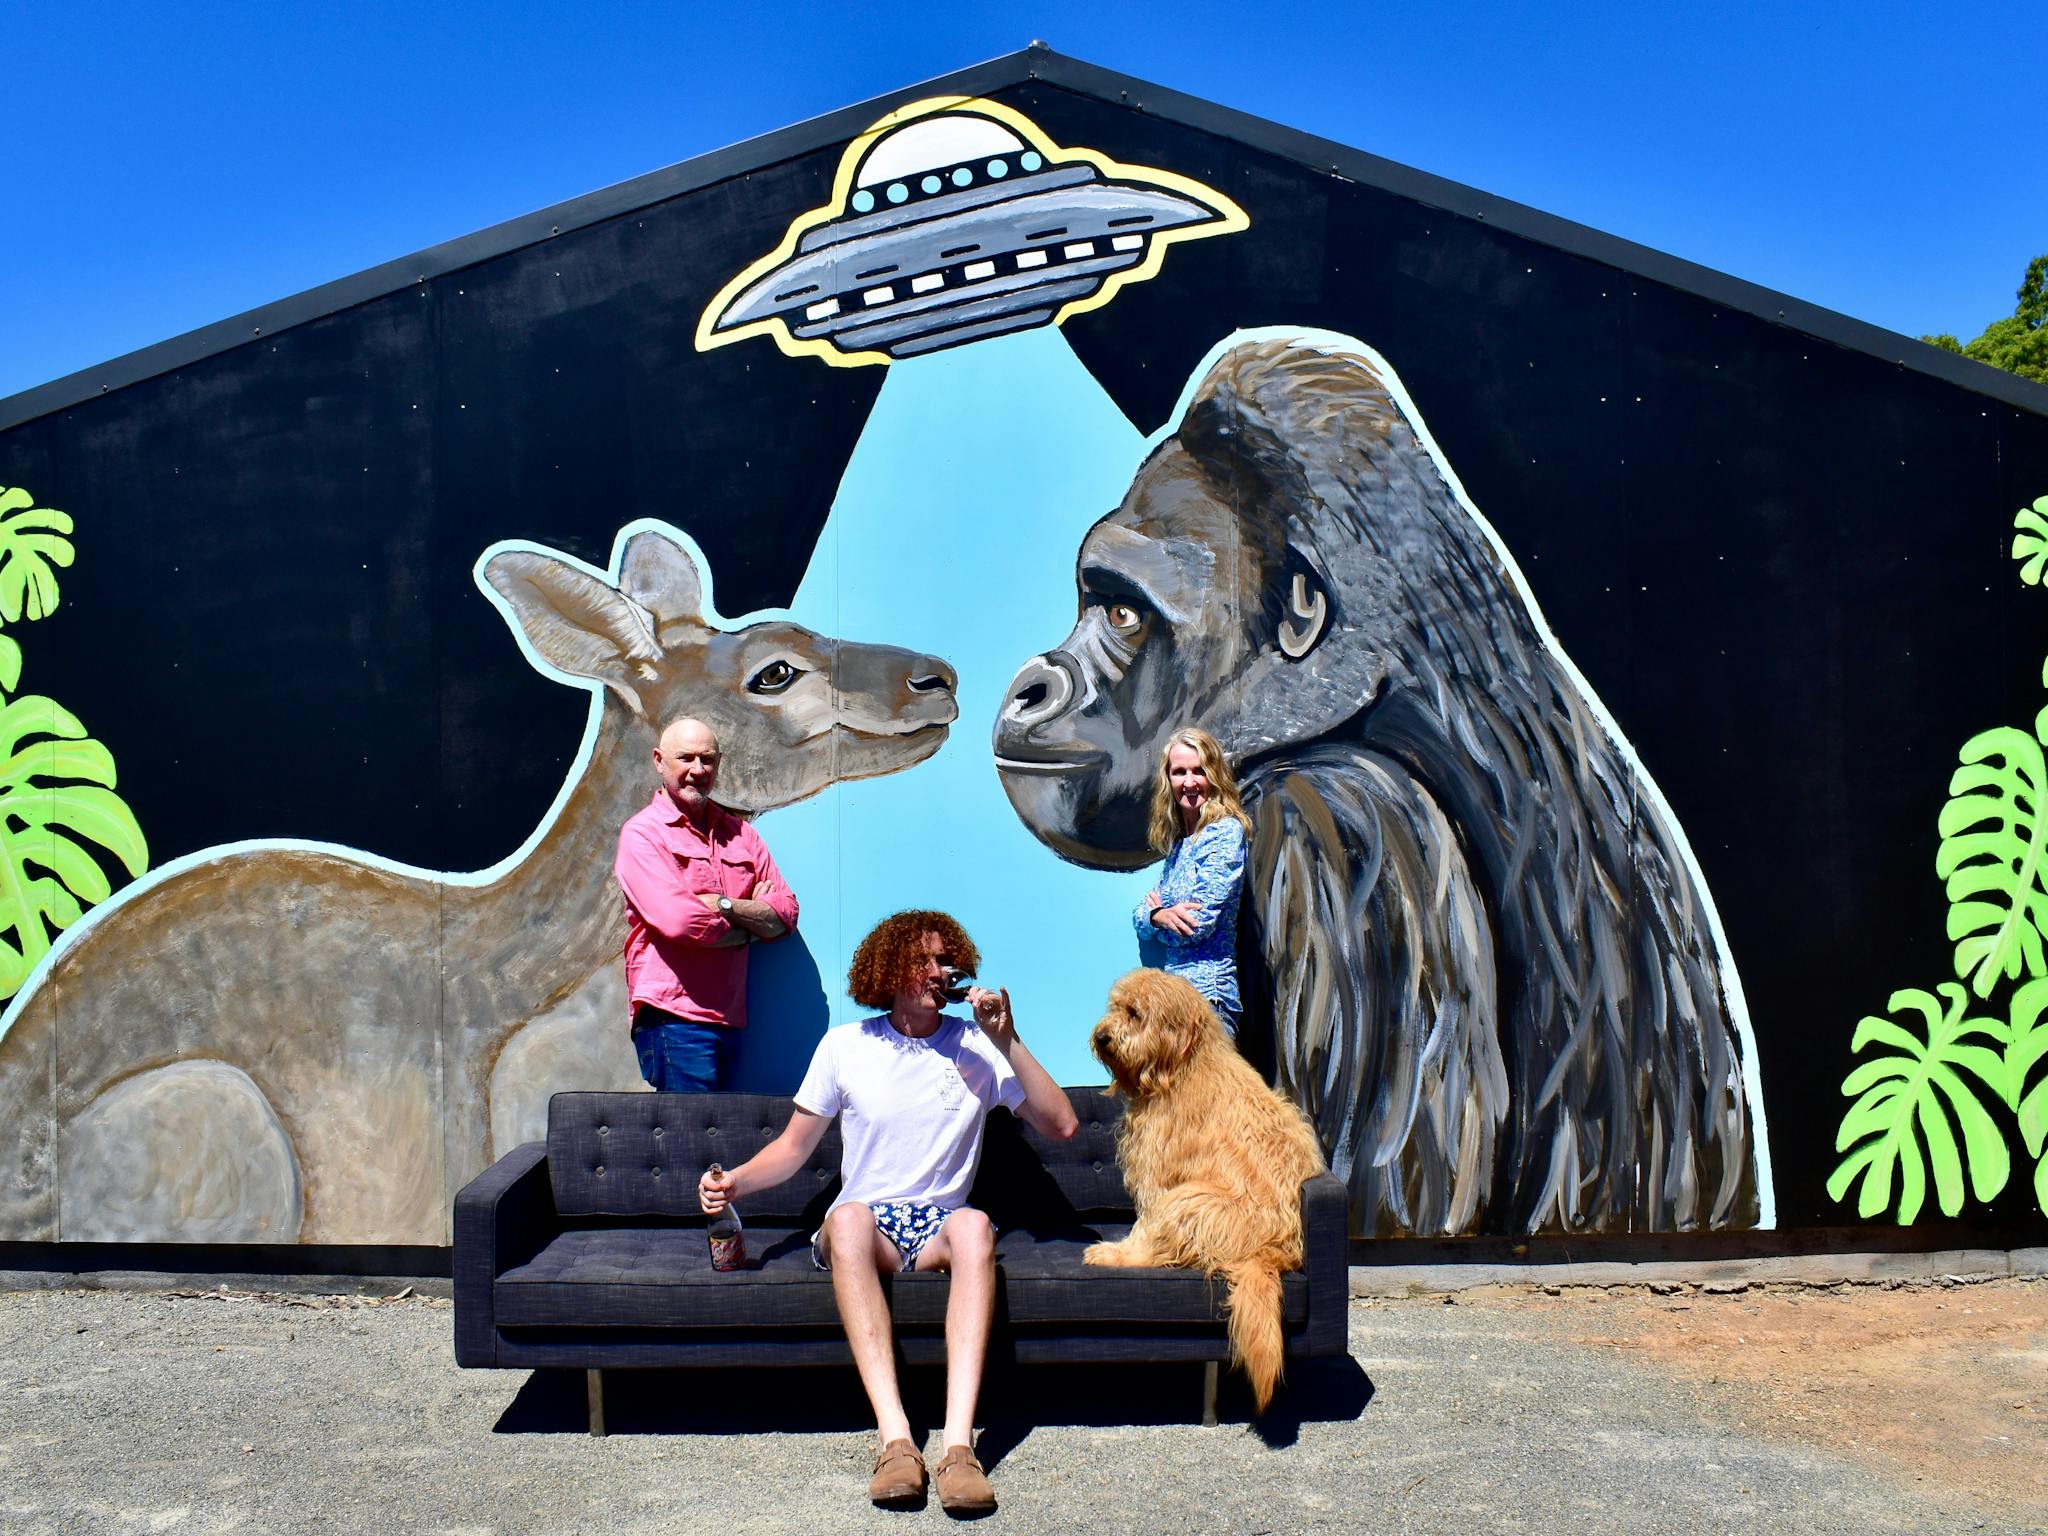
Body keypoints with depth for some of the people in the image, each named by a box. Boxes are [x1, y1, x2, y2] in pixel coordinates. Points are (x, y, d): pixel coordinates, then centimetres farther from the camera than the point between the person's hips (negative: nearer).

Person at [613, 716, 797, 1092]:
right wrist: (751, 922, -1)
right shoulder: (642, 833, -2)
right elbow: (678, 921, -16)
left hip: (730, 1015, 6)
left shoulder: (739, 833, 15)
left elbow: (786, 913, 6)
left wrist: (722, 904, -10)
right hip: (674, 1015, -6)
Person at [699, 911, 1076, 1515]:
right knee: (850, 1215, -36)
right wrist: (736, 1181, -9)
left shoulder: (977, 1046, 6)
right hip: (863, 1229, 0)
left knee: (974, 1223, -35)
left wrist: (1008, 1042, -10)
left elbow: (1060, 1125, -1)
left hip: (939, 1228, 0)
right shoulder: (845, 1045, 6)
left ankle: (958, 1442, -43)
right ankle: (895, 1439, -42)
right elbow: (793, 1147, 11)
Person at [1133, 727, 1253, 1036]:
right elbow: (1139, 916, 11)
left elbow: (1200, 923, -17)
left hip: (1204, 992, -8)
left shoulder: (1225, 832, -9)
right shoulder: (1177, 841, 15)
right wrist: (1159, 916, -12)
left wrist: (1155, 911, 2)